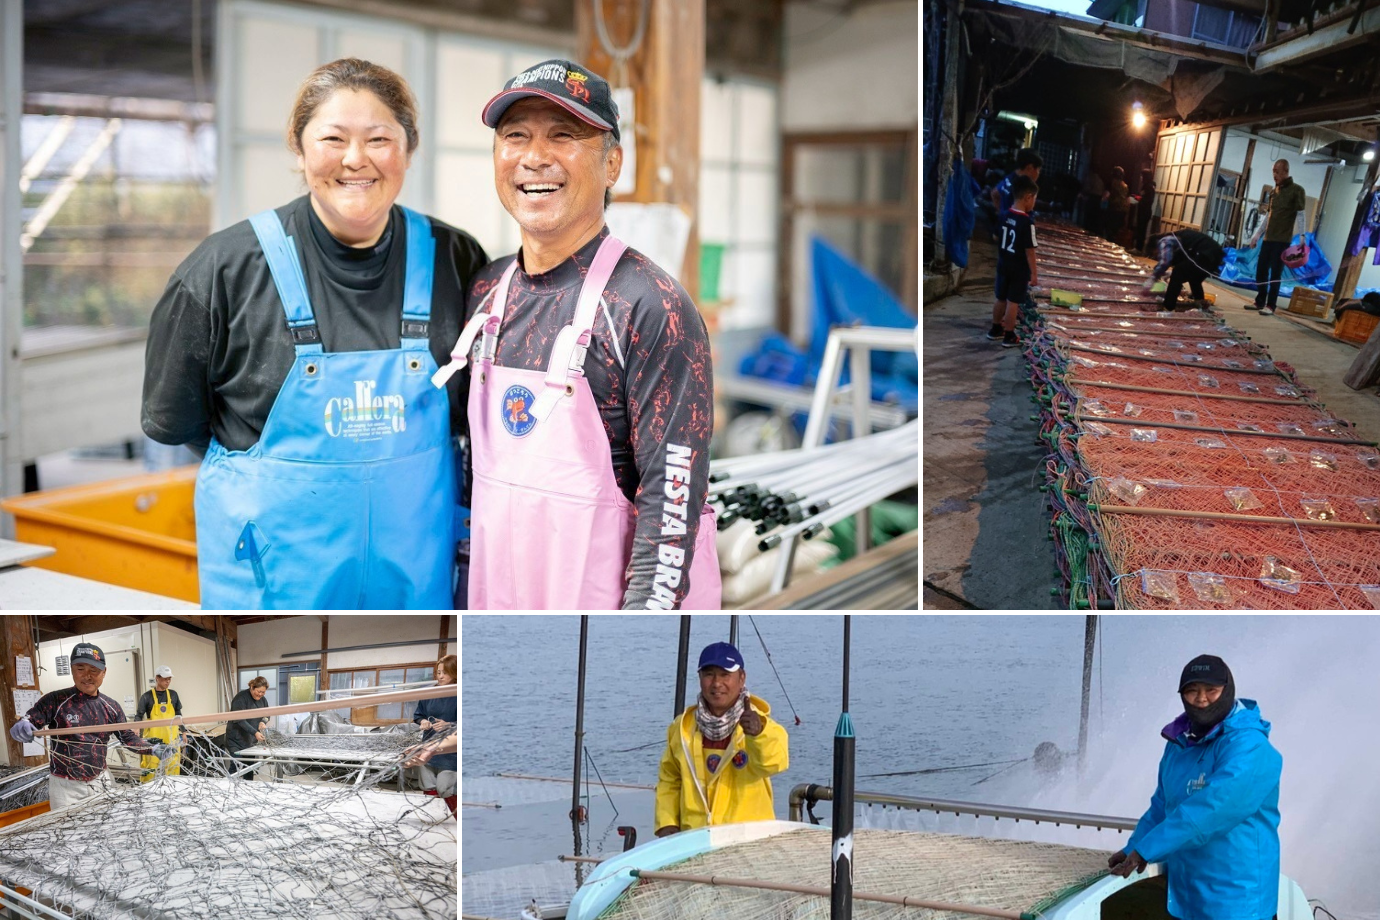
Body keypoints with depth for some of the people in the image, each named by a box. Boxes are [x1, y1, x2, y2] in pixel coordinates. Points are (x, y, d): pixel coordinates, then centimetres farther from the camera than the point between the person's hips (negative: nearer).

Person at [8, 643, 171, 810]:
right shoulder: (55, 701, -11)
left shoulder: (111, 707, 2)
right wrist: (21, 729, -38)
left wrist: (153, 749, -8)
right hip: (66, 786, -4)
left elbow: (128, 738, 8)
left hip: (101, 783, 4)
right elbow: (27, 723, -14)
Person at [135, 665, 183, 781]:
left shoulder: (173, 695, 12)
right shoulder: (147, 696, 1)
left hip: (172, 738, 4)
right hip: (153, 739, -4)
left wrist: (182, 731, 16)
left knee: (173, 766, 3)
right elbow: (139, 716, -1)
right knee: (151, 768, -8)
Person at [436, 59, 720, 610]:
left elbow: (673, 499, -17)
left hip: (607, 604, -6)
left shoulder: (652, 309, -15)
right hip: (496, 600, 6)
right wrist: (466, 599, 11)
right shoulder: (486, 293, 5)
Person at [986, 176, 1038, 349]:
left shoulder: (1005, 216, -1)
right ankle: (1009, 337, 11)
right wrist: (1034, 273, -12)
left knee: (1001, 299, 20)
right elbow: (1029, 250, -19)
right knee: (1013, 302, 3)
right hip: (1019, 269, -7)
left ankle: (995, 330, 35)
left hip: (1003, 265, 7)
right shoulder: (1027, 222, -22)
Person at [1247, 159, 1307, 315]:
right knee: (1261, 270, 7)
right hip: (1268, 238, 7)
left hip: (1283, 239, -7)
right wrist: (1256, 234, 19)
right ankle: (1260, 302, 16)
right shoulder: (1275, 190, 16)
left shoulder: (1297, 190, -5)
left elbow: (1300, 216, -9)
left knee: (1276, 273, -6)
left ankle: (1270, 306, -4)